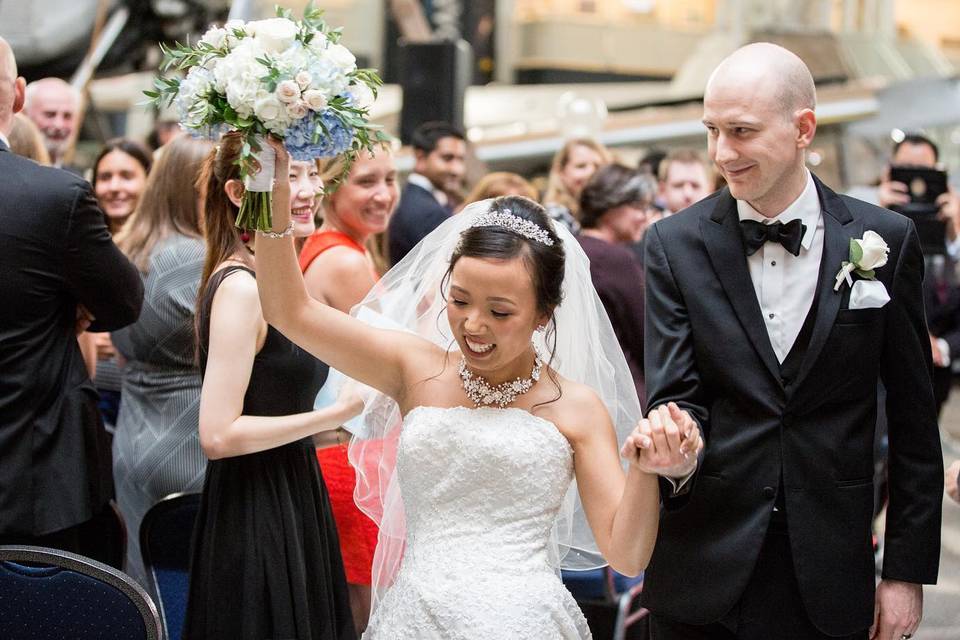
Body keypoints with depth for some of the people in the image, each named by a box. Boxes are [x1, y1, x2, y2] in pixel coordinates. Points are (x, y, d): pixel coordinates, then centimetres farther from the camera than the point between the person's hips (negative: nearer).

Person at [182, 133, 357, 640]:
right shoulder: (240, 287, -18)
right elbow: (219, 434, -24)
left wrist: (327, 433, 7)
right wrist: (337, 415, -19)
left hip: (290, 508, 9)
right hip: (256, 520, -9)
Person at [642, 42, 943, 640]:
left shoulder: (886, 240, -1)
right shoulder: (676, 243, -2)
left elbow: (913, 423, 2)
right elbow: (674, 394, -7)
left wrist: (908, 571, 1)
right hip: (705, 566, 0)